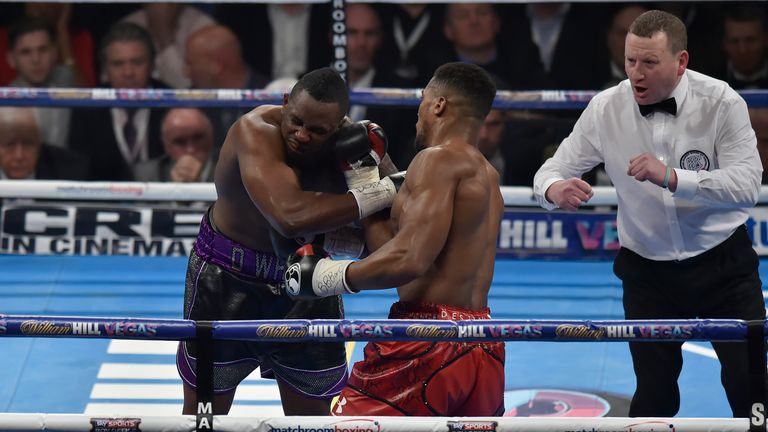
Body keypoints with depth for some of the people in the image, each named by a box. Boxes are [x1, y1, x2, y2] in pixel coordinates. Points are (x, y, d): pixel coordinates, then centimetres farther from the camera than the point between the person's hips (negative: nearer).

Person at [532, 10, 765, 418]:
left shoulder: (720, 103, -16)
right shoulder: (606, 108, -10)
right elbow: (554, 169, -3)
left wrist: (671, 178, -40)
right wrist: (555, 189, -29)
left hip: (723, 265, -2)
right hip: (648, 272, 2)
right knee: (655, 394, 6)